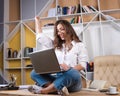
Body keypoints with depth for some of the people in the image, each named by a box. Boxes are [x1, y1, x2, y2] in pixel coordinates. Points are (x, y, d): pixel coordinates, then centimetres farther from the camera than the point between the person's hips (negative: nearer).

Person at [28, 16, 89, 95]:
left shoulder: (79, 45, 10)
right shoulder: (55, 45, 24)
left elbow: (83, 64, -2)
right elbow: (40, 36, 26)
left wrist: (70, 69, -21)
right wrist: (37, 20, 33)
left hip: (72, 81, -4)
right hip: (57, 78, 4)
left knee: (72, 73, -40)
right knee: (34, 72, -18)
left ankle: (44, 90, -40)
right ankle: (59, 88, -38)